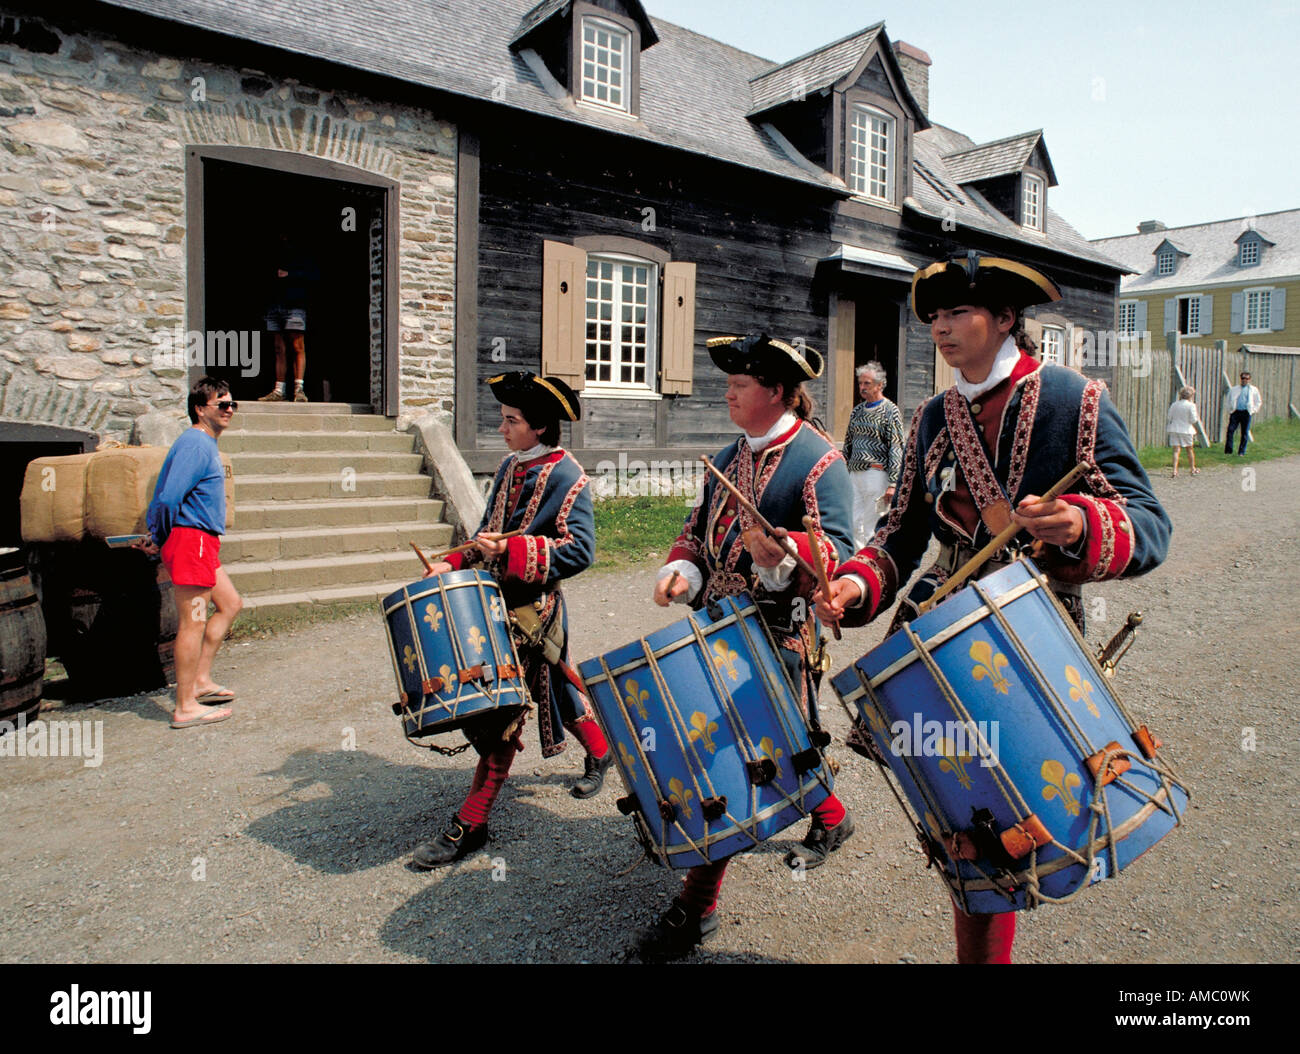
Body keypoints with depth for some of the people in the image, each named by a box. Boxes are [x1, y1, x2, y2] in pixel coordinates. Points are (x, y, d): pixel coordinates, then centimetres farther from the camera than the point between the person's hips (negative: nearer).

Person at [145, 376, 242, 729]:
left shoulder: (205, 444, 18)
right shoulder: (195, 444, -15)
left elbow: (165, 498, 19)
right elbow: (169, 498, -22)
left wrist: (158, 536, 13)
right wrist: (159, 538, -8)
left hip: (202, 542, 10)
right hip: (190, 539, -10)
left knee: (230, 604, 17)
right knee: (193, 621, -6)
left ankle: (201, 680, 22)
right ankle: (185, 707, 1)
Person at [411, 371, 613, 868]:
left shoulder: (566, 477, -14)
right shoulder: (510, 467, 10)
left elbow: (580, 550, -21)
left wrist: (512, 551, -26)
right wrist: (455, 564, 5)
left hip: (532, 608, -8)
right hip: (497, 599, 8)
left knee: (503, 710, -5)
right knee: (554, 686, 21)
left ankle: (470, 824, 3)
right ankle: (599, 752, 45)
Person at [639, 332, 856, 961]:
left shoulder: (817, 459, -11)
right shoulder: (729, 458, 12)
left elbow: (837, 549, -20)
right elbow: (699, 527, 17)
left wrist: (781, 554, -40)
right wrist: (682, 572, -3)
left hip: (778, 639, -7)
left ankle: (697, 907, 9)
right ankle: (832, 819, 48)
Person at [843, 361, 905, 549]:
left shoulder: (890, 411, -4)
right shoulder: (857, 410, 15)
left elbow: (896, 449, -8)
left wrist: (892, 483, -15)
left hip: (876, 474, -6)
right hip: (854, 472, 6)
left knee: (871, 528, -4)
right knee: (853, 524, 6)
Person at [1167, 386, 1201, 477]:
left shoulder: (1174, 405, 3)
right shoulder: (1191, 405, -9)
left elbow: (1170, 417, 6)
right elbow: (1193, 420, -8)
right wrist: (1198, 418, 11)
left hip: (1174, 429, 2)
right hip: (1186, 430, -2)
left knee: (1176, 450, 0)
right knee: (1190, 449, 15)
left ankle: (1175, 470, -13)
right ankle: (1193, 469, 29)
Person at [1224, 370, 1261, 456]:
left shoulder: (1254, 390, 11)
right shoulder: (1234, 389, 12)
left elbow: (1259, 402, 16)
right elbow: (1229, 400, 21)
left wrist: (1253, 410, 6)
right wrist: (1230, 409, 8)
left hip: (1246, 413, 0)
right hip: (1235, 412, 0)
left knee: (1245, 433, 0)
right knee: (1230, 430, -13)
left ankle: (1241, 452, 6)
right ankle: (1228, 450, -7)